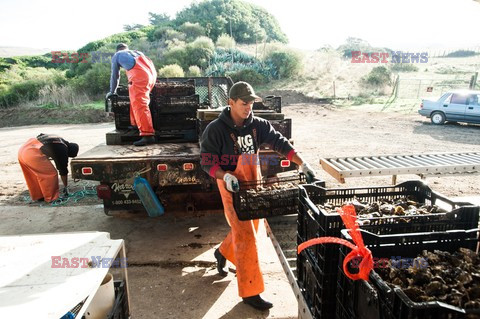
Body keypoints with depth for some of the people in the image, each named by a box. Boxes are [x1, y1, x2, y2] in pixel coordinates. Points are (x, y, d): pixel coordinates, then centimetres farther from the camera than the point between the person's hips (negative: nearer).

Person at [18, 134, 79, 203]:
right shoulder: (63, 150, -4)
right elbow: (63, 171, 5)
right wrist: (65, 187, 17)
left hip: (23, 149, 9)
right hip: (33, 154, -9)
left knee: (33, 176, 23)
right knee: (51, 174, 3)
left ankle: (38, 196, 35)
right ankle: (51, 198, 12)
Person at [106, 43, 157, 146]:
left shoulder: (116, 55, 26)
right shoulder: (137, 52, 39)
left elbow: (115, 76, 29)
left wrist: (112, 91, 41)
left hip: (139, 75, -6)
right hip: (152, 72, 6)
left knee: (139, 105, -12)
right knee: (136, 100, 23)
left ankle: (148, 135, -24)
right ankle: (136, 124, 23)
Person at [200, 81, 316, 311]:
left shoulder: (257, 125, -2)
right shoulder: (215, 130, -14)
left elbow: (280, 143, -3)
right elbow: (207, 162, -13)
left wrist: (302, 165, -13)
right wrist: (225, 176, -30)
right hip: (232, 187, -6)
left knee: (249, 228, 20)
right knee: (246, 237, -6)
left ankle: (223, 252, 50)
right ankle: (250, 292, 8)